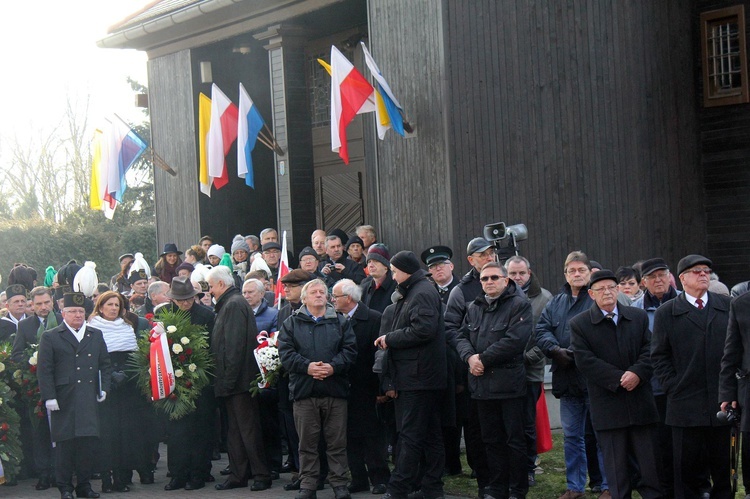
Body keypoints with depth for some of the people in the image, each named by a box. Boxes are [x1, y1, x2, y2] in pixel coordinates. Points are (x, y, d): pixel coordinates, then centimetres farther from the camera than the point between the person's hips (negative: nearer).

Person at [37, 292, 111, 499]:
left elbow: (105, 364, 18)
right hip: (64, 401, -3)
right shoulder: (50, 337, 4)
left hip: (89, 400, 3)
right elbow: (44, 370, -1)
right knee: (65, 443, -1)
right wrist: (49, 397, -8)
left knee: (89, 442, 1)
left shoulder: (96, 335, 15)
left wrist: (104, 388, 6)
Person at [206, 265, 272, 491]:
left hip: (239, 379, -10)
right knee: (236, 430, 13)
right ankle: (238, 475, 18)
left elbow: (234, 345, -21)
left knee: (248, 429, -5)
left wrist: (229, 379, -22)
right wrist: (225, 380, 17)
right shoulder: (228, 304, 16)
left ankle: (262, 475, 1)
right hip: (232, 382, 10)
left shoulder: (234, 304, -14)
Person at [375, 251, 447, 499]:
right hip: (416, 376, 11)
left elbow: (423, 329, -24)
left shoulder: (423, 293, -12)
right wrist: (389, 340, 6)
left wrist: (390, 339, -14)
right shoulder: (410, 293, 20)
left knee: (410, 435, -8)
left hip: (419, 375, -11)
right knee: (430, 434, 11)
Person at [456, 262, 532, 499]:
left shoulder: (519, 305, -7)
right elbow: (462, 337, 13)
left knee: (515, 439, 0)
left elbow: (515, 340, -18)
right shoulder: (474, 308, 16)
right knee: (491, 440, 12)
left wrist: (483, 359, -15)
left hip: (509, 383, -6)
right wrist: (469, 357, -9)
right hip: (482, 384, 6)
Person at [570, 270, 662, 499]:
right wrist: (619, 379, -15)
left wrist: (637, 372, -16)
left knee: (650, 460, 4)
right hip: (607, 406, -2)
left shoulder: (639, 317, 10)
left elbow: (649, 351, 3)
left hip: (641, 401, 2)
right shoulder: (579, 324, 0)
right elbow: (585, 361, -9)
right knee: (616, 465, 3)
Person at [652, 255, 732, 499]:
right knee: (688, 469, 3)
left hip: (724, 402, 2)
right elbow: (659, 356, 5)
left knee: (724, 467, 7)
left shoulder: (728, 306, 9)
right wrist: (673, 387, -4)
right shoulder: (666, 313, 5)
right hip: (686, 403, -1)